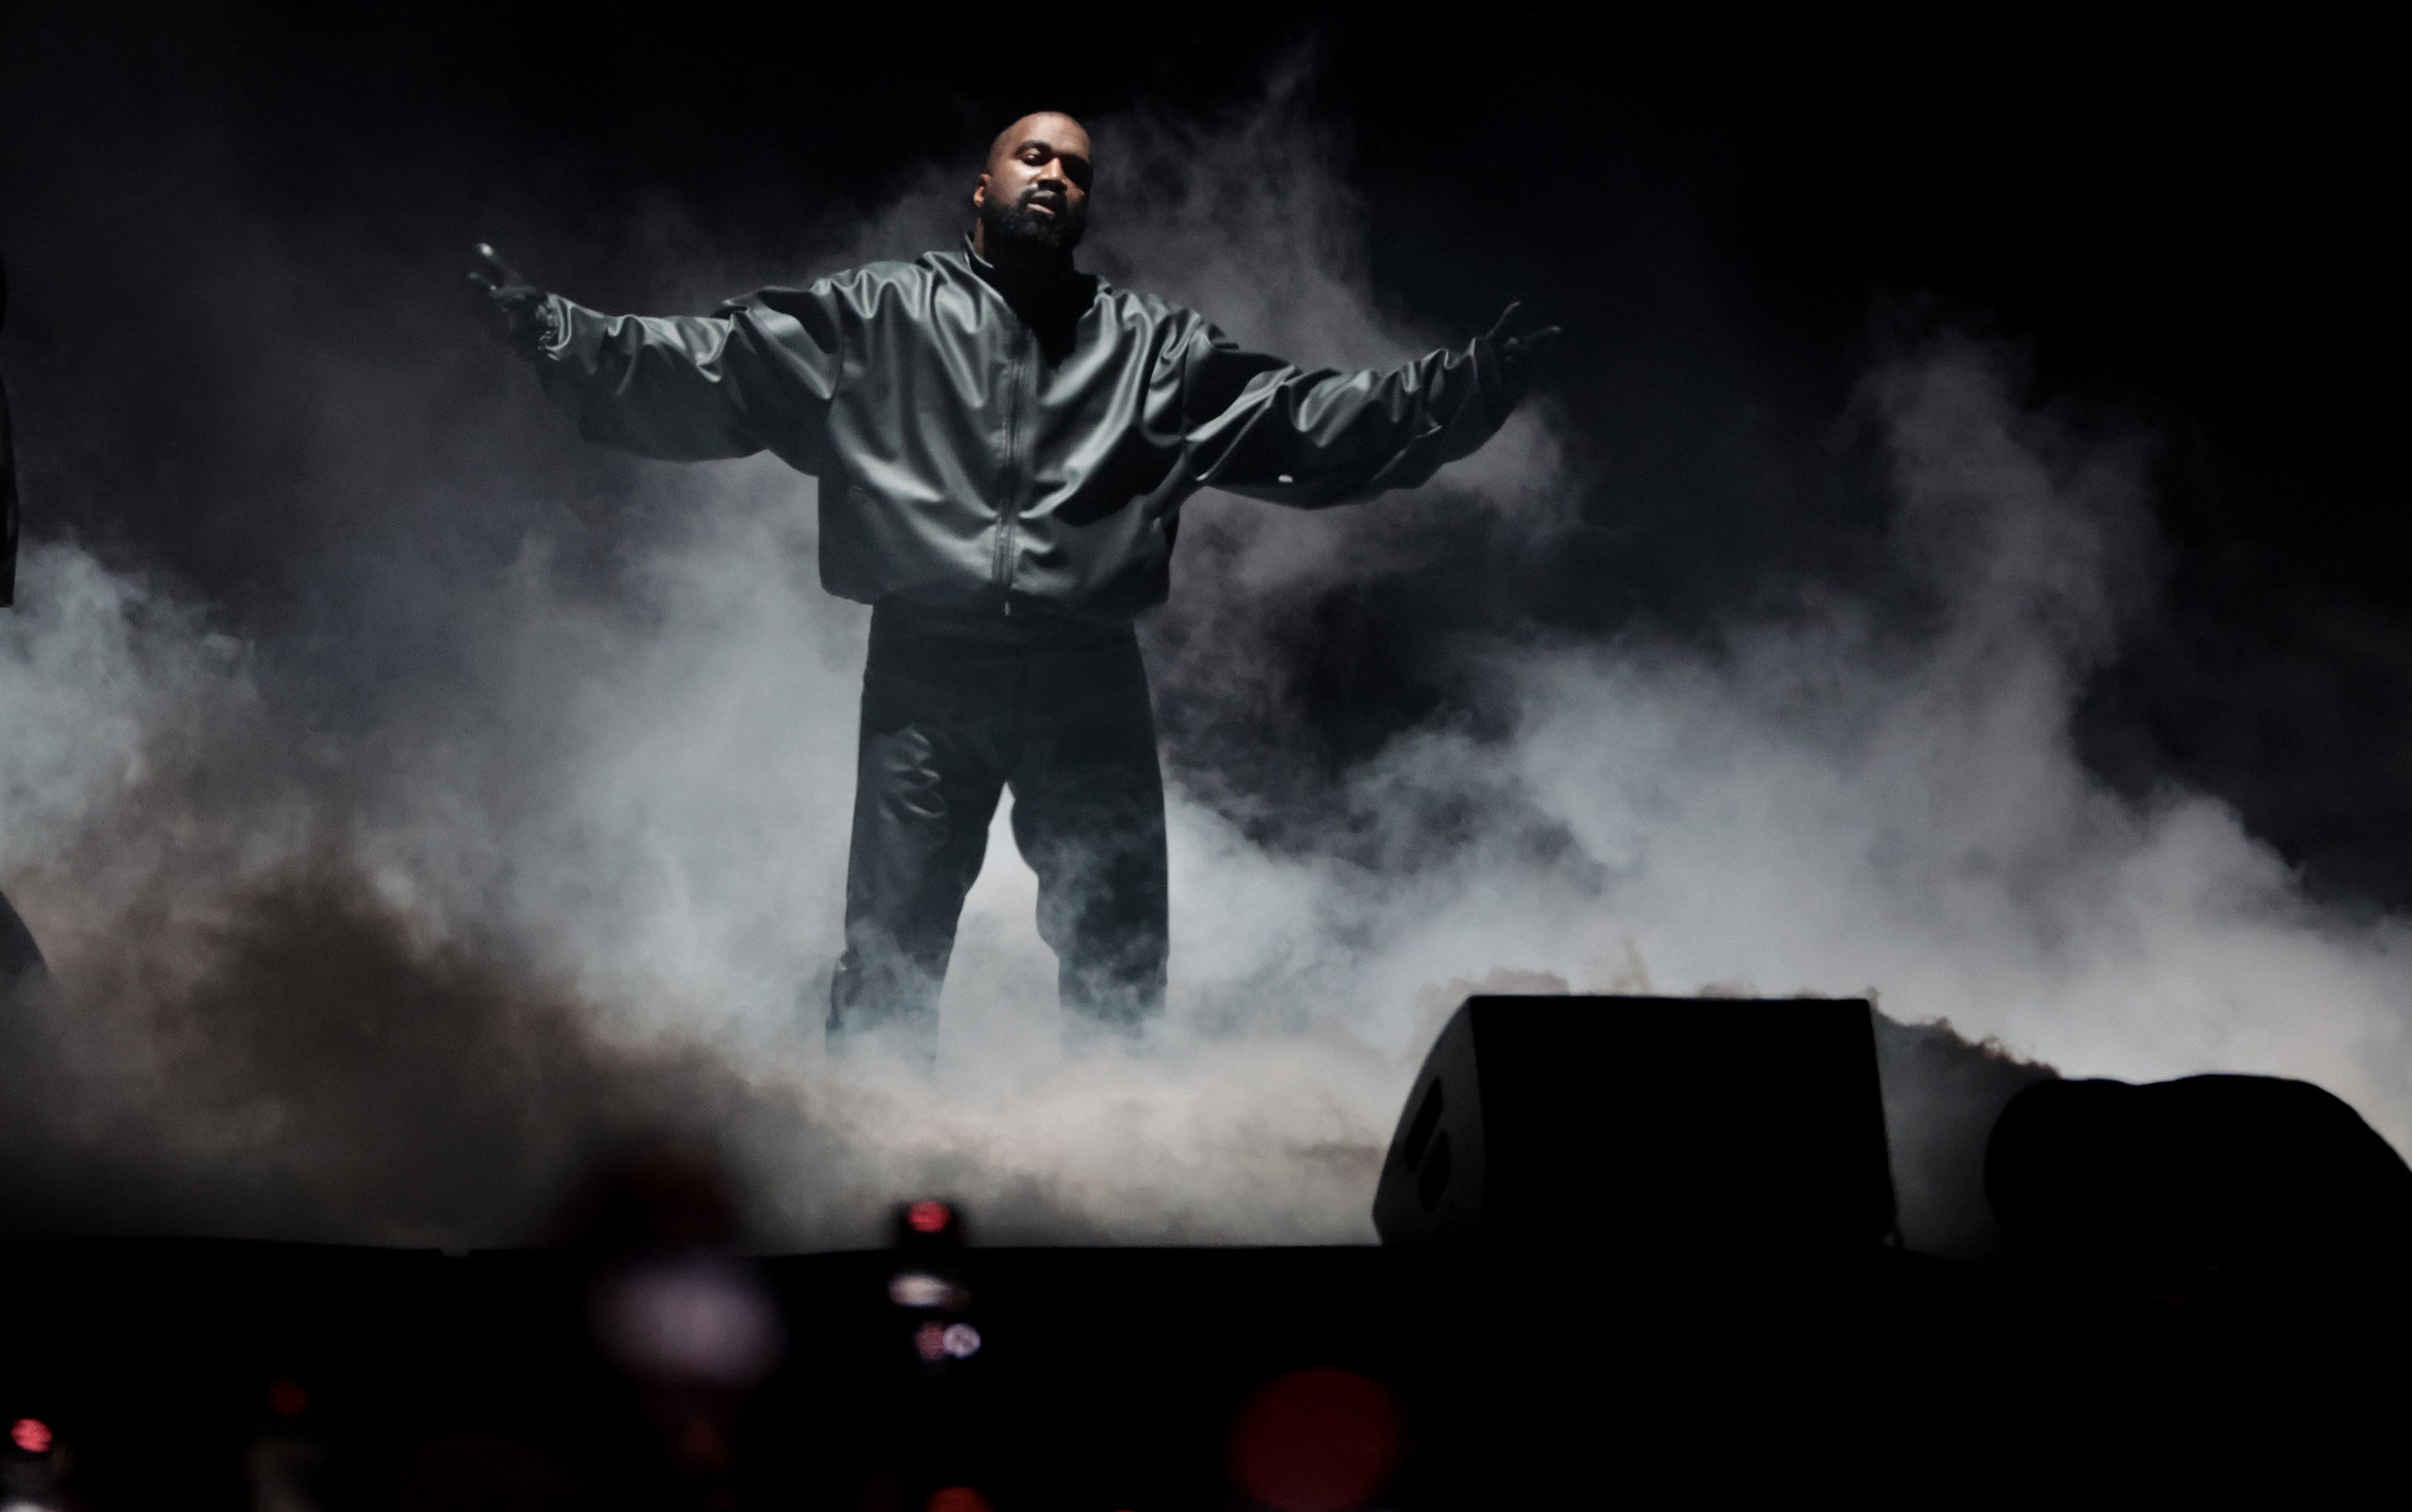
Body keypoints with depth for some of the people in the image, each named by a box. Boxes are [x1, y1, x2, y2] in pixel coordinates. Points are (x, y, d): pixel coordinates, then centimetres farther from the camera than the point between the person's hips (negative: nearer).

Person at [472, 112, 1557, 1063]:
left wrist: (1467, 389, 3)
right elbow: (704, 370, 3)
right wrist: (555, 335, -8)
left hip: (1088, 680, 2)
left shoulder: (1153, 346, 13)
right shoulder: (877, 317, 8)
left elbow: (1308, 422, 11)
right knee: (889, 957, 0)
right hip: (925, 672, -2)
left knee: (1120, 960, 5)